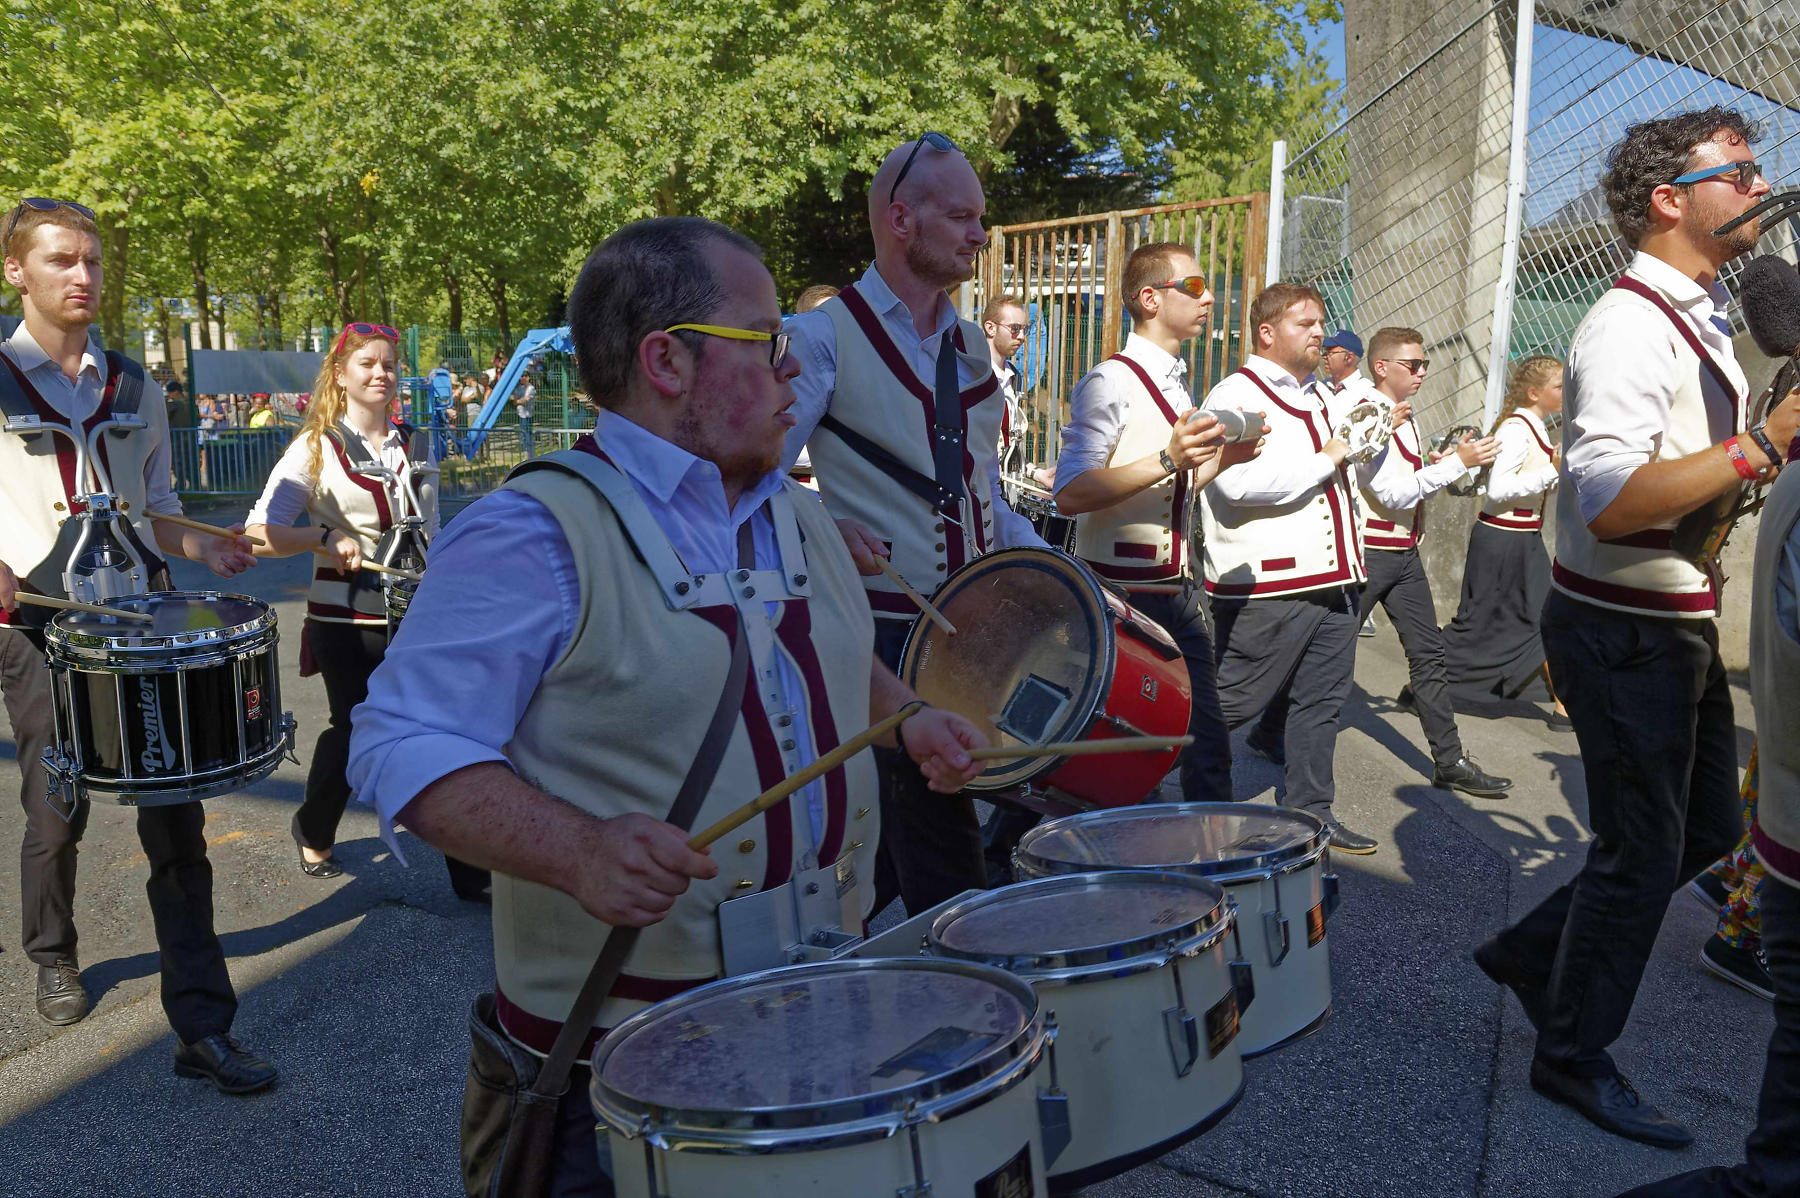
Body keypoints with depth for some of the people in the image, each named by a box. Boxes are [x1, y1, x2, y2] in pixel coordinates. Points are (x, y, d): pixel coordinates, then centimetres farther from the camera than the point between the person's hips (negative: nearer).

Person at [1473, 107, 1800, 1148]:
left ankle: (1533, 951, 32)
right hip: (1627, 631, -10)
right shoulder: (1630, 328, -20)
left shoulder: (1703, 318, 12)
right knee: (1643, 851, 2)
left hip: (1681, 624, 10)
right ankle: (1574, 1056, 22)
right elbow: (1611, 502, -32)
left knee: (1709, 826, 19)